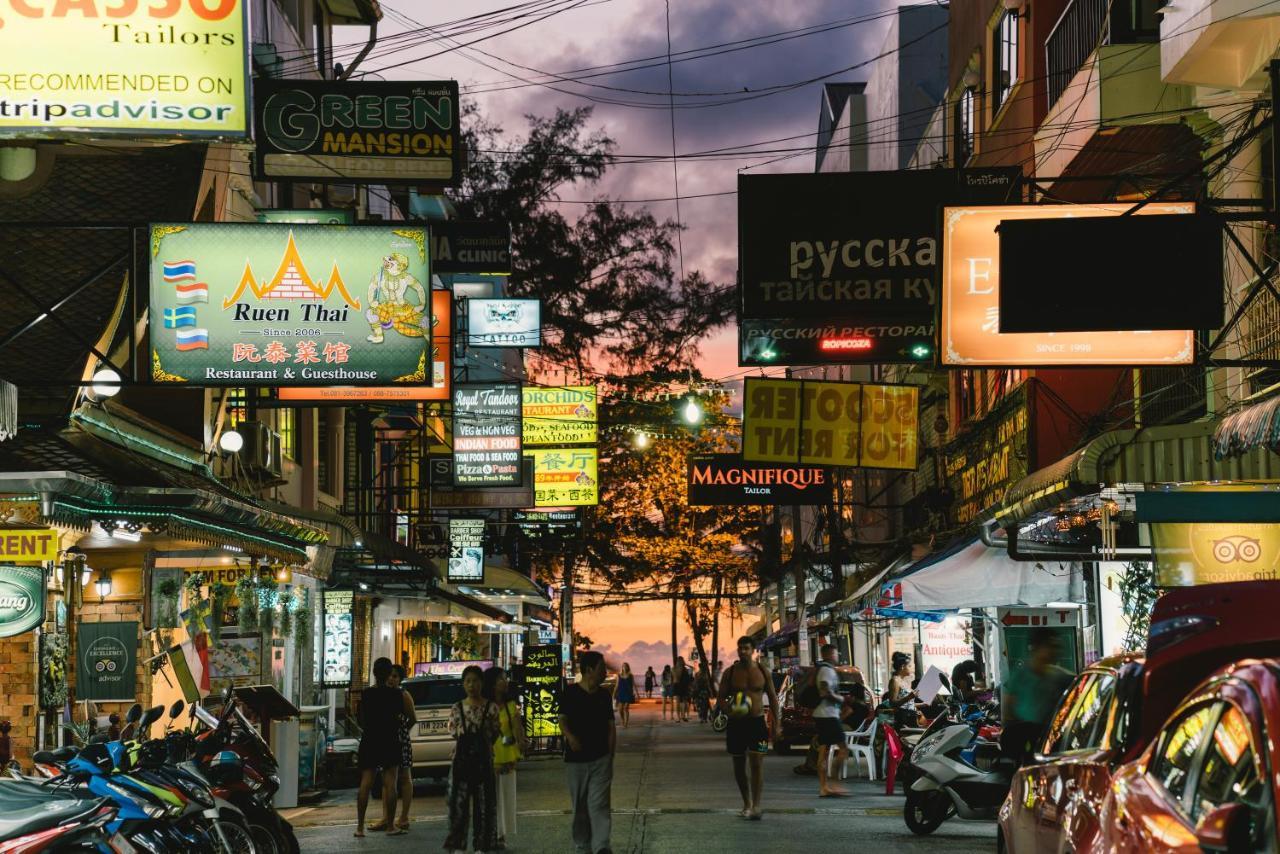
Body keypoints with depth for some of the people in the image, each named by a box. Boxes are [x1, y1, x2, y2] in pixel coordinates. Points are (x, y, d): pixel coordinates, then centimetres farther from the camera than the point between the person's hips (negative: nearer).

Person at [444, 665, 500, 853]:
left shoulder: (491, 708, 2)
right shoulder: (457, 708, 6)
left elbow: (496, 732, 5)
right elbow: (452, 731, 5)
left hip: (483, 759, -1)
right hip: (462, 758, 1)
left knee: (483, 801, 1)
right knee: (459, 800, -1)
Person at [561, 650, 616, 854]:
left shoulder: (603, 695, 8)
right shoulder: (571, 693, -1)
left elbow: (611, 726, 11)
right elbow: (562, 720, -6)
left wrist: (610, 754, 5)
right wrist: (570, 736, -27)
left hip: (601, 759, 1)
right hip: (576, 759, -1)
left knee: (599, 804, -11)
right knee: (579, 807, 8)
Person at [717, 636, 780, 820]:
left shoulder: (763, 671, 1)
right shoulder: (730, 673, 0)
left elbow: (773, 697, 8)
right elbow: (721, 698, 2)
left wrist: (775, 724, 5)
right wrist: (730, 708, -21)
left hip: (757, 722, -1)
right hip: (736, 723, 1)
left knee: (757, 764, -11)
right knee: (739, 765, 9)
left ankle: (756, 806, -13)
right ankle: (747, 803, 26)